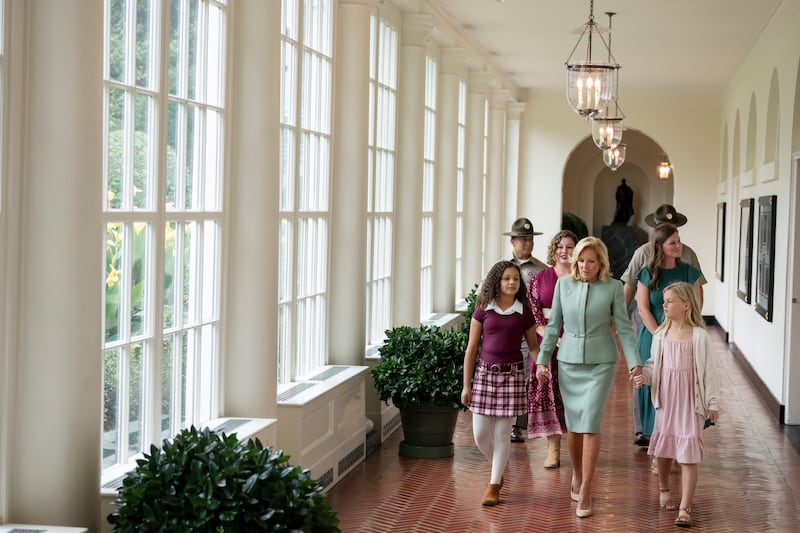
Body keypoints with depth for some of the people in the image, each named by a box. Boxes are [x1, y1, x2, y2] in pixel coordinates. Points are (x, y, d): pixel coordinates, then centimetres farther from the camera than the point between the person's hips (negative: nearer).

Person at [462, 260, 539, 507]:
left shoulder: (524, 313, 2)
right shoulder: (483, 310, 1)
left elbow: (533, 346, 10)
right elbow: (471, 348, 2)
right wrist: (466, 385, 0)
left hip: (512, 375, 0)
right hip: (484, 373, 1)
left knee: (502, 433, 1)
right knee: (480, 434, 0)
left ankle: (494, 485, 12)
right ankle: (499, 468, 30)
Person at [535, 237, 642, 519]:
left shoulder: (613, 287, -5)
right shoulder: (563, 284, 1)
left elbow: (623, 327, -4)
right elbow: (553, 325, 7)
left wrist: (634, 363, -12)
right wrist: (542, 360, 4)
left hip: (601, 363, -2)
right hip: (569, 361, 3)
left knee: (590, 424, -10)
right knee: (573, 424, 9)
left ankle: (585, 491, -5)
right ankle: (577, 476, 32)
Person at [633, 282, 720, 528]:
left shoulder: (699, 336, -10)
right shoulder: (661, 335, 2)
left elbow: (709, 371, -7)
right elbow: (654, 364, 11)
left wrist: (712, 403, -6)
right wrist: (643, 375, -10)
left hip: (690, 402, -4)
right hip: (666, 399, 4)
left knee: (688, 455, -6)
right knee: (664, 448, 15)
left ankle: (685, 508, -5)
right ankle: (663, 489, 41)